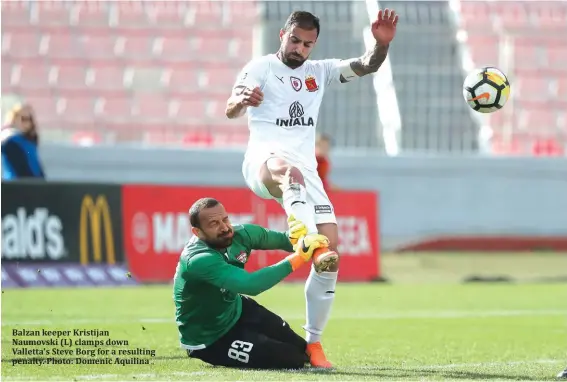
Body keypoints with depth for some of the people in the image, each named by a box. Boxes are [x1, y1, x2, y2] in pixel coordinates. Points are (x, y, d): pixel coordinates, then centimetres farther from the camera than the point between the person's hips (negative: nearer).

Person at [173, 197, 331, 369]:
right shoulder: (199, 260, -38)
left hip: (238, 310, 8)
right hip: (211, 341, -8)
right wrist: (298, 257, -42)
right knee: (293, 360, -11)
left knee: (303, 350, 11)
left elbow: (282, 240, 1)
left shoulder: (240, 234, -14)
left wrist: (295, 238, -25)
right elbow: (251, 285, -47)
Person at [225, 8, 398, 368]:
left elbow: (366, 66, 11)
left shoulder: (319, 71, 21)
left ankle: (313, 341, 2)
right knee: (291, 173, -44)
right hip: (265, 160, -5)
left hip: (305, 170, 5)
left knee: (331, 253, -8)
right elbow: (230, 110, -10)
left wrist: (382, 43, -11)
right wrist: (242, 99, -35)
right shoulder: (261, 67, 5)